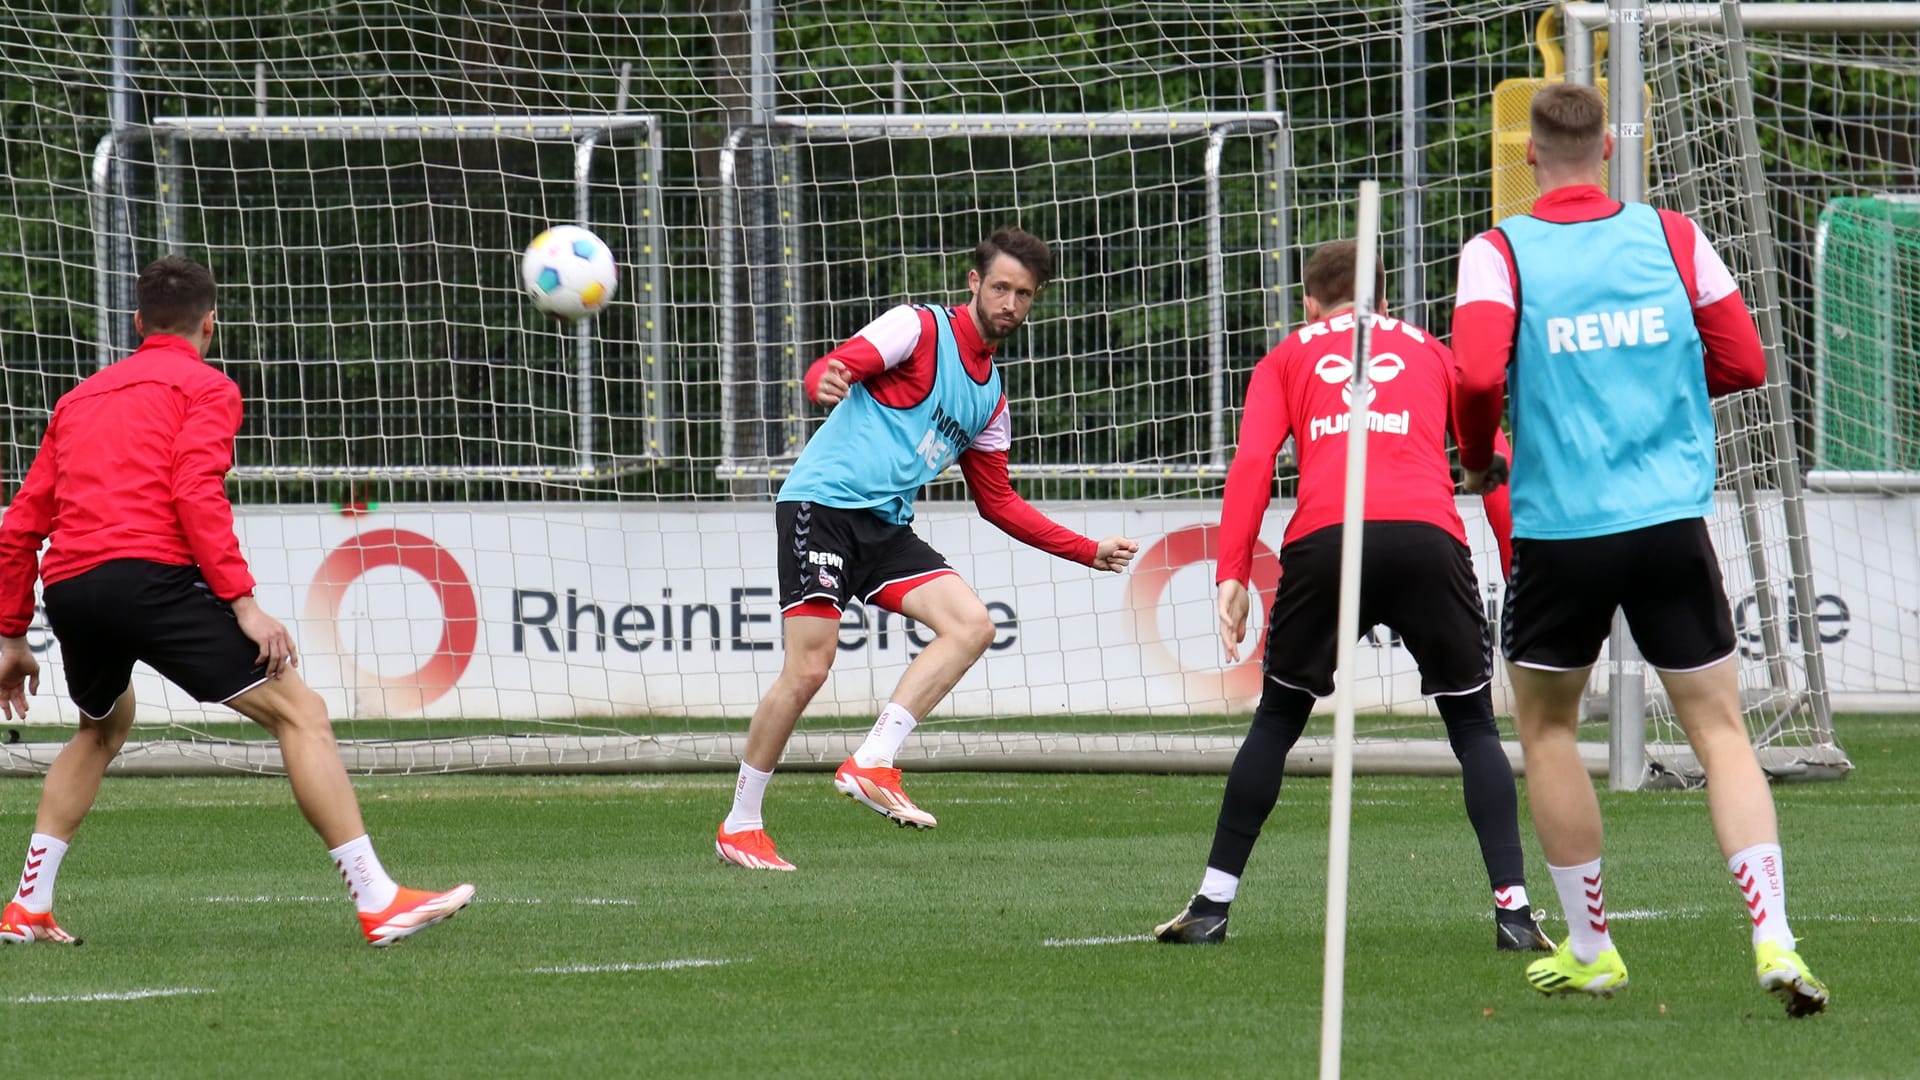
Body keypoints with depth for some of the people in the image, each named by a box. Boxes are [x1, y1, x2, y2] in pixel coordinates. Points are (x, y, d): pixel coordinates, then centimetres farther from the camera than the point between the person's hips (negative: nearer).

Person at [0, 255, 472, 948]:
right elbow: (197, 493, -9)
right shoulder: (205, 388, 9)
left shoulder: (80, 399, 27)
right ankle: (378, 903, -13)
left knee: (104, 725, 34)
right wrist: (243, 604, -13)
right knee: (299, 712, -3)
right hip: (148, 573, -7)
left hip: (67, 587, 7)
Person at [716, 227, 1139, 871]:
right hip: (821, 503, -7)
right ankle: (739, 825, 0)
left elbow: (997, 502, 25)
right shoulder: (919, 329, -3)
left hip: (885, 527, 7)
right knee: (808, 668, -14)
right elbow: (832, 369, -16)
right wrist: (827, 381, -42)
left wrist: (1089, 551, 20)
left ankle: (870, 765, -13)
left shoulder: (990, 398, 18)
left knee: (971, 626, -13)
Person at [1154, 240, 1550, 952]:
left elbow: (1251, 464, 9)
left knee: (1277, 720, 16)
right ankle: (1513, 908, -1)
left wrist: (1232, 575, 3)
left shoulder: (1288, 358, 25)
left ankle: (1212, 904, 16)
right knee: (1474, 726, 11)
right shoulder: (1430, 352, 29)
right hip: (1428, 534, 0)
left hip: (1325, 537, 0)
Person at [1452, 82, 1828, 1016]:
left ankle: (1590, 949, 20)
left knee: (1546, 725, 18)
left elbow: (1478, 375, -16)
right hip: (1671, 520, 1)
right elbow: (1743, 362, 6)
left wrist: (1476, 459, 4)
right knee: (1717, 727, 4)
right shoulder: (1672, 238, 4)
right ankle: (1772, 937, -13)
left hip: (1560, 527, -1)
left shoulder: (1499, 254, -3)